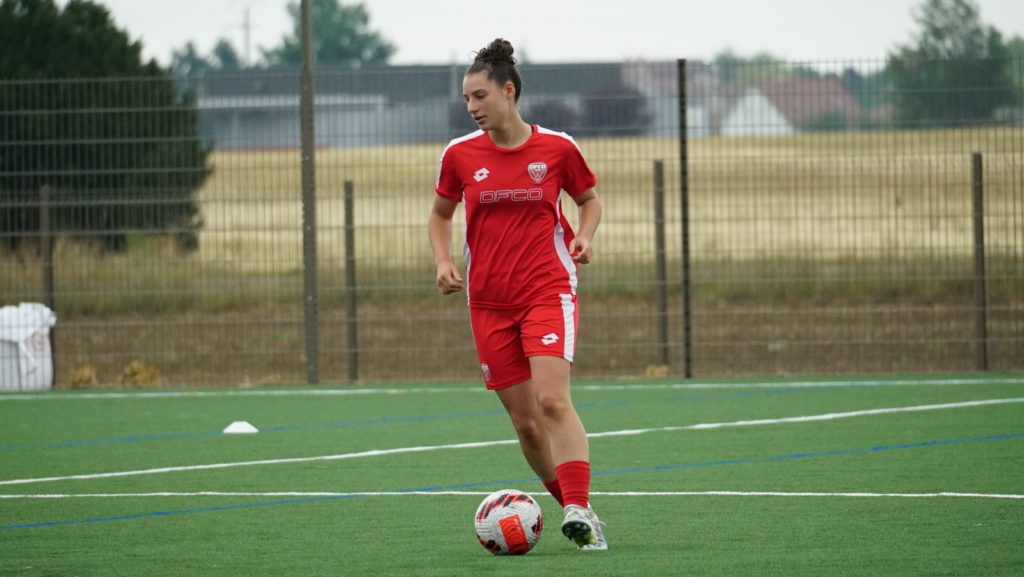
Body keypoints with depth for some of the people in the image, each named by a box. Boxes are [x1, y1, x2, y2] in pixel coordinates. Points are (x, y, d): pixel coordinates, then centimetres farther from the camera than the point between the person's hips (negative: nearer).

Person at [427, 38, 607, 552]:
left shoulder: (557, 148, -3)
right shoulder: (460, 155, 2)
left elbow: (589, 200, 15)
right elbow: (440, 214, 18)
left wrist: (583, 237, -5)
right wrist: (443, 261, 1)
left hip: (548, 291, -3)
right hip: (489, 302, 3)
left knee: (553, 399, -22)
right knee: (524, 422, 2)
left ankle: (579, 513, -27)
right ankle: (575, 512, 14)